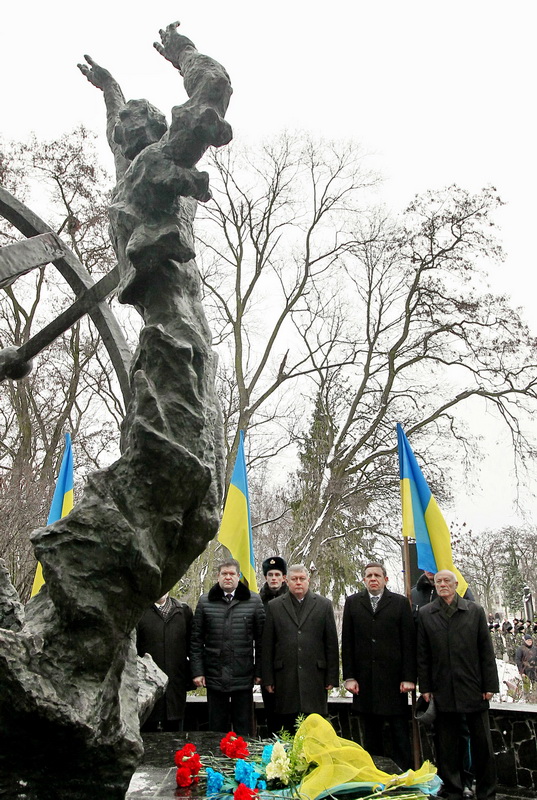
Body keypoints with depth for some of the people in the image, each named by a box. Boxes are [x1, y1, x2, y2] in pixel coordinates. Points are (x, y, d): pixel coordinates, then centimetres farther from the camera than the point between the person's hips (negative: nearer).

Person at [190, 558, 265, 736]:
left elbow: (260, 639, 2)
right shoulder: (205, 601, 4)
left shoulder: (253, 601, 1)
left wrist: (259, 671, -1)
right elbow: (196, 640, 4)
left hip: (243, 677, -1)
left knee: (243, 729, 9)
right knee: (217, 728, 12)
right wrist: (197, 671, -1)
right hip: (214, 676, 1)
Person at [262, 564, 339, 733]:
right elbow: (267, 646, 6)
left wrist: (332, 677, 2)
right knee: (287, 731, 5)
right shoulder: (274, 606, 7)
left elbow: (332, 643, 6)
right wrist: (268, 679, 3)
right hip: (285, 678, 0)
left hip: (315, 677, 0)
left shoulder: (324, 605, 6)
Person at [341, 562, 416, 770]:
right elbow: (347, 642, 5)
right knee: (371, 732, 10)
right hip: (365, 679, 2)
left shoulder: (400, 603, 3)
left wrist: (408, 677, -6)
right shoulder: (352, 603, 6)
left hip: (393, 678, -1)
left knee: (399, 732, 5)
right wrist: (349, 676, 0)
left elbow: (409, 642, 0)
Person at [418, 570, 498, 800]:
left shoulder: (475, 611, 3)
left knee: (482, 742, 8)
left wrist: (489, 685, -1)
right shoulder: (425, 614, 4)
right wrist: (425, 687, 2)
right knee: (447, 745, 8)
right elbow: (422, 654, 5)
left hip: (473, 688, 0)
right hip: (443, 690, 1)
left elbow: (486, 651, 3)